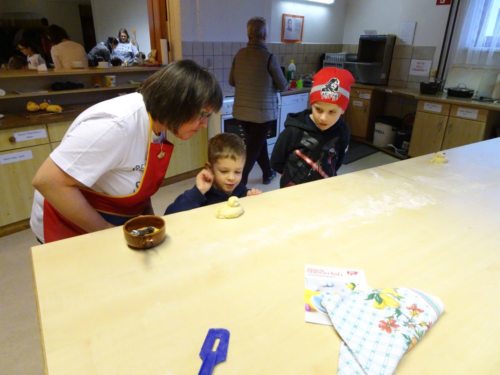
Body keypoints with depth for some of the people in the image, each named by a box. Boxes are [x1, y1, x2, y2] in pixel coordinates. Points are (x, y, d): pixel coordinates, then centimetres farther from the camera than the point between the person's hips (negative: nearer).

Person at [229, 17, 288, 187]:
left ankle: (267, 173, 40)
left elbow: (232, 81, 11)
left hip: (242, 111, 6)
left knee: (259, 143, 23)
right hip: (262, 112, -6)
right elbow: (283, 85, -4)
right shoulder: (269, 57, -14)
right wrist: (270, 83, 18)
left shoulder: (239, 55, 0)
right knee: (252, 150, 3)